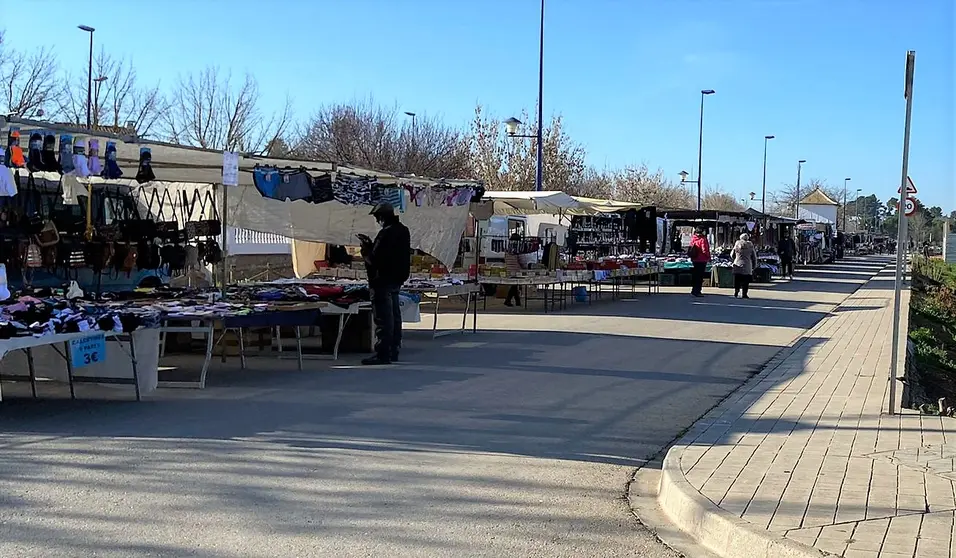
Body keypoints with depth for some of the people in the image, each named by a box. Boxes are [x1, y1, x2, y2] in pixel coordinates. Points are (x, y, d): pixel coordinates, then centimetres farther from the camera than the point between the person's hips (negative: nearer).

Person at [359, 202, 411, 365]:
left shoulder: (386, 233, -20)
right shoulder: (402, 230, 11)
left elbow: (374, 259, -21)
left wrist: (366, 248, -3)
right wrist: (370, 244, 15)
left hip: (383, 280, -10)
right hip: (397, 279, 10)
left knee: (383, 318, -7)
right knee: (395, 316, 15)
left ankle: (383, 354, -7)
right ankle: (393, 351, 23)